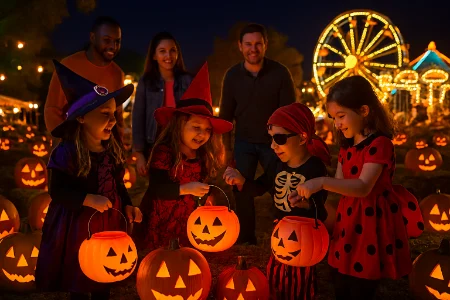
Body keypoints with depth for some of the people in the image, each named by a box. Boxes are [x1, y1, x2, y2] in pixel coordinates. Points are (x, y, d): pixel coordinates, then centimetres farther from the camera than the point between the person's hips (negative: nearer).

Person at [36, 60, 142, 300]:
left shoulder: (113, 150, -2)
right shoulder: (67, 152, -20)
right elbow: (57, 191, -19)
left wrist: (127, 205, -3)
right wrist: (89, 199, -29)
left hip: (109, 223, 5)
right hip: (78, 225, -5)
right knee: (78, 281, 14)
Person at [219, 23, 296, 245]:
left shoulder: (280, 73, -12)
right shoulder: (232, 75, -5)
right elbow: (225, 114, 3)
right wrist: (224, 148, 2)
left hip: (273, 141, -2)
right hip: (243, 142, 2)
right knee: (242, 192, 6)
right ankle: (245, 240, 22)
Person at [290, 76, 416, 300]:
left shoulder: (379, 143, -20)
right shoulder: (347, 145, 8)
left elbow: (363, 187, -30)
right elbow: (340, 182, 9)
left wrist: (322, 182, -39)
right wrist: (308, 191, -6)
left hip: (372, 222, -8)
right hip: (349, 220, 8)